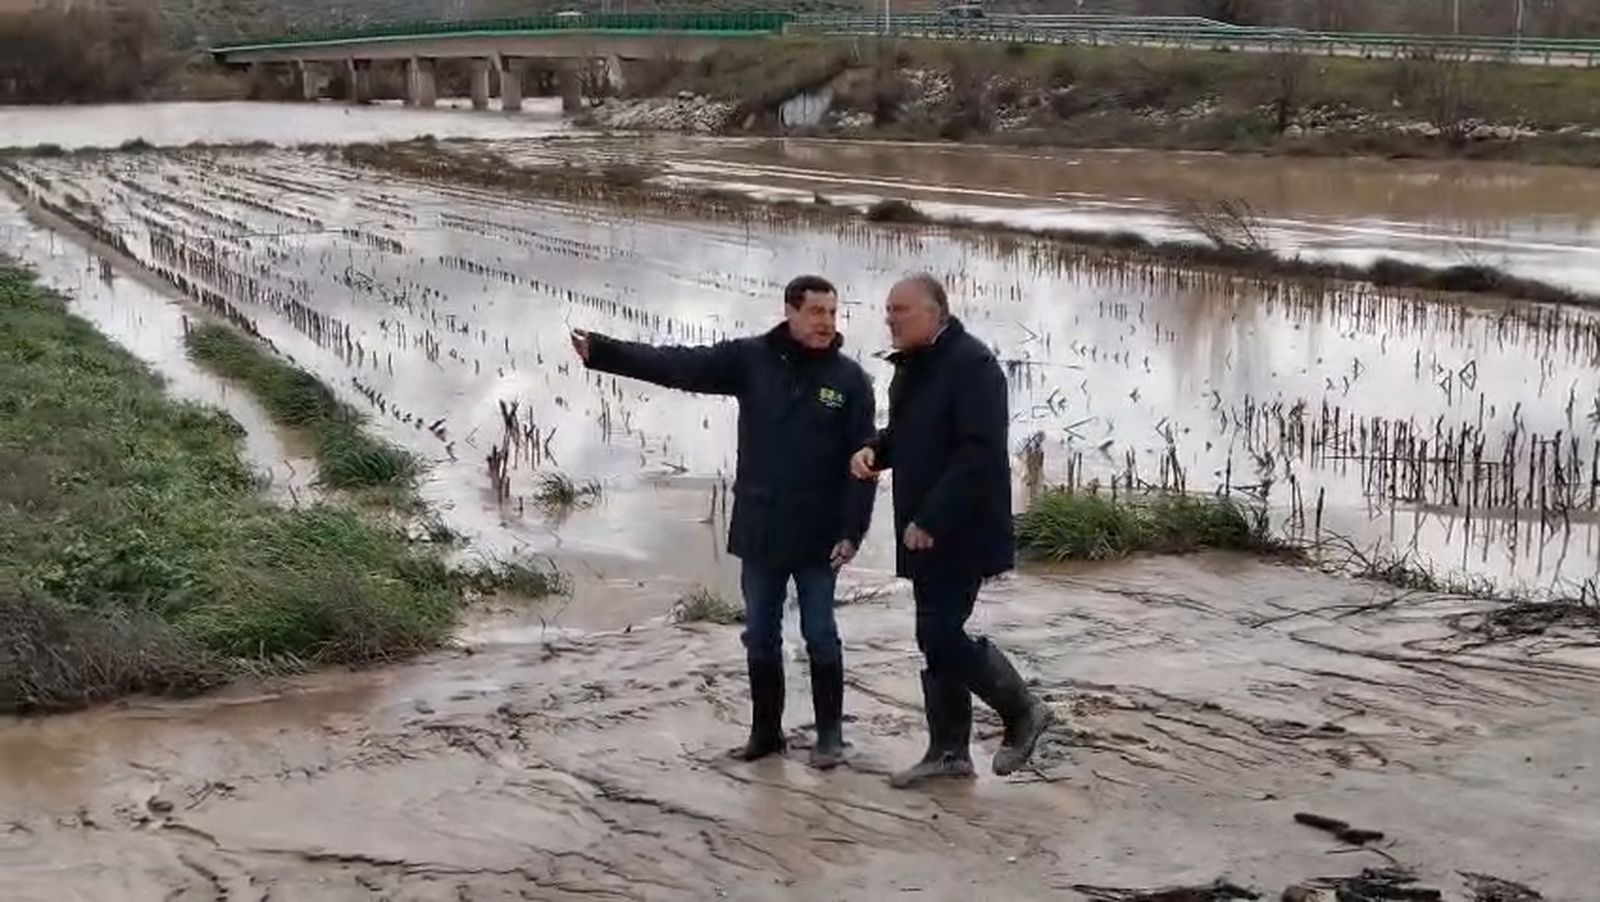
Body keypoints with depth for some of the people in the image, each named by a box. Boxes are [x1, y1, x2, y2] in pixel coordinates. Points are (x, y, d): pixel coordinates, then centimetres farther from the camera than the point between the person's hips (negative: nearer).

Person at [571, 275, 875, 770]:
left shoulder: (849, 379, -6)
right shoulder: (750, 359, -1)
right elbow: (678, 365, -7)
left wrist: (851, 532, -13)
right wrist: (601, 351, -17)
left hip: (818, 536, -2)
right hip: (759, 531, 3)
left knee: (820, 635, 5)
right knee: (760, 636, 11)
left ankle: (830, 734, 17)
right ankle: (765, 730, 25)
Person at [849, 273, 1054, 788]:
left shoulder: (971, 364, -17)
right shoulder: (912, 366, 13)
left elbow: (980, 452, -24)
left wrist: (931, 519, -25)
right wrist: (873, 450, 3)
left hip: (961, 530, -9)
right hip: (925, 529, 9)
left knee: (941, 634, -9)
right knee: (937, 635, 12)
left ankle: (1022, 712, 10)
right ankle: (949, 750, 20)